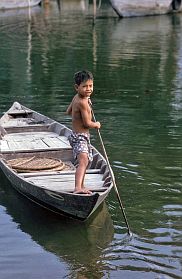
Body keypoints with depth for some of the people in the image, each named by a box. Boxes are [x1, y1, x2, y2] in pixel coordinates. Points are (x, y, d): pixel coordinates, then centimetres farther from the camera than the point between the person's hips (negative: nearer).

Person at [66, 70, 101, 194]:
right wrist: (96, 125, 1)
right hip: (80, 137, -11)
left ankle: (81, 186, 38)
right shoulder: (82, 103, -22)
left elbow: (68, 111, 23)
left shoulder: (76, 98, 7)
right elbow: (87, 123, -20)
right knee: (83, 160, -29)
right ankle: (78, 187, -46)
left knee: (86, 162, 23)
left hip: (83, 137, 11)